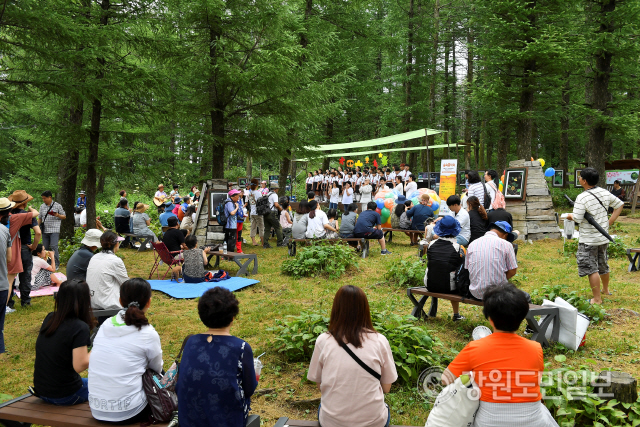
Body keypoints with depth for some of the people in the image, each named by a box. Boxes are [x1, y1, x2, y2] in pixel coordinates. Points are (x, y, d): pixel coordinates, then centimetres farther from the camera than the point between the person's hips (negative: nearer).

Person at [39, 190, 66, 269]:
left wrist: (58, 215, -16)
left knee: (54, 247, -12)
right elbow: (40, 218, 19)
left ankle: (56, 264, -6)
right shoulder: (42, 206, 14)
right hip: (45, 230, 5)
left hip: (54, 230, -5)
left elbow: (64, 217, 4)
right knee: (45, 247, 6)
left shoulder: (57, 206, 1)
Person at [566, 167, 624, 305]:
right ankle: (605, 290, 43)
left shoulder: (582, 198, -21)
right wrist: (609, 223, 10)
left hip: (588, 240, -8)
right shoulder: (605, 193, 2)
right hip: (604, 237, 8)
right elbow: (619, 205, 12)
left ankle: (597, 299, 4)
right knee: (602, 265, 24)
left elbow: (577, 219, -24)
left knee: (591, 268, 0)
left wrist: (570, 216, -1)